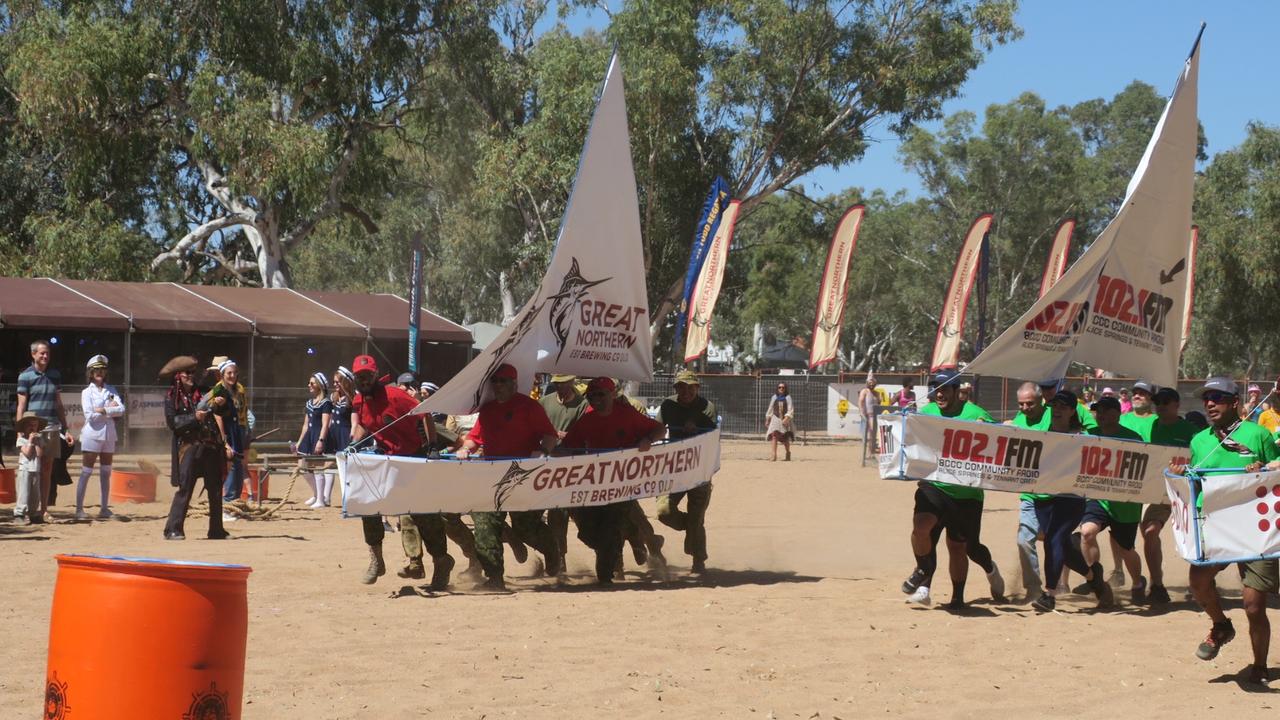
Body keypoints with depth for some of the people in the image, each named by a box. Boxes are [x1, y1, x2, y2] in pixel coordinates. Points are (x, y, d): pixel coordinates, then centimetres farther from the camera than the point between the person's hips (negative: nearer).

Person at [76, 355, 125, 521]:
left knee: (106, 473, 8)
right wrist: (111, 410, -8)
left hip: (109, 435, 5)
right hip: (92, 434, -5)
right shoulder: (87, 392, -1)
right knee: (86, 472, -5)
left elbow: (121, 409, -3)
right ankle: (79, 509, -4)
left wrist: (103, 410, -14)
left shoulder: (111, 390, 11)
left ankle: (104, 509, 13)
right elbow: (90, 415, -13)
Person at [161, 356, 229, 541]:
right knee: (185, 488, -11)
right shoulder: (172, 397, 2)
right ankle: (173, 529, -7)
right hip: (189, 445, -5)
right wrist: (194, 418, -18)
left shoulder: (201, 393, 14)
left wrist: (222, 403, -8)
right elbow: (172, 422, -9)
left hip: (211, 446, 5)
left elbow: (225, 411, 14)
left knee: (215, 489, 7)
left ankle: (216, 530, 17)